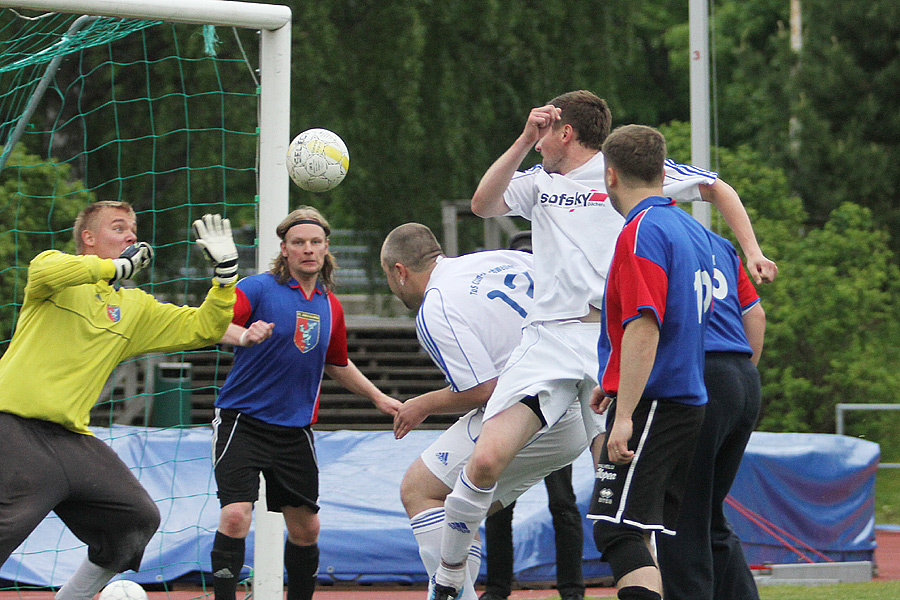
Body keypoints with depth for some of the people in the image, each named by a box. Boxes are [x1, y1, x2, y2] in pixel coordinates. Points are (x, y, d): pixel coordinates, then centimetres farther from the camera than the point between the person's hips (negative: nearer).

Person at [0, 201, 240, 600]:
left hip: (73, 439, 7)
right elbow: (47, 272, -22)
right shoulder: (54, 263, 4)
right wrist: (117, 266, -13)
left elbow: (202, 328, 17)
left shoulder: (136, 308, 20)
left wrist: (225, 270, 5)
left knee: (140, 518, 3)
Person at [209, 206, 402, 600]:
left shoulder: (330, 306, 11)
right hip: (242, 420, -5)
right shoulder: (259, 288, -8)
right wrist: (244, 334, -43)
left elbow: (337, 365, 27)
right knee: (235, 515, -19)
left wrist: (377, 397, 23)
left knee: (306, 528, 8)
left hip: (295, 430, 5)